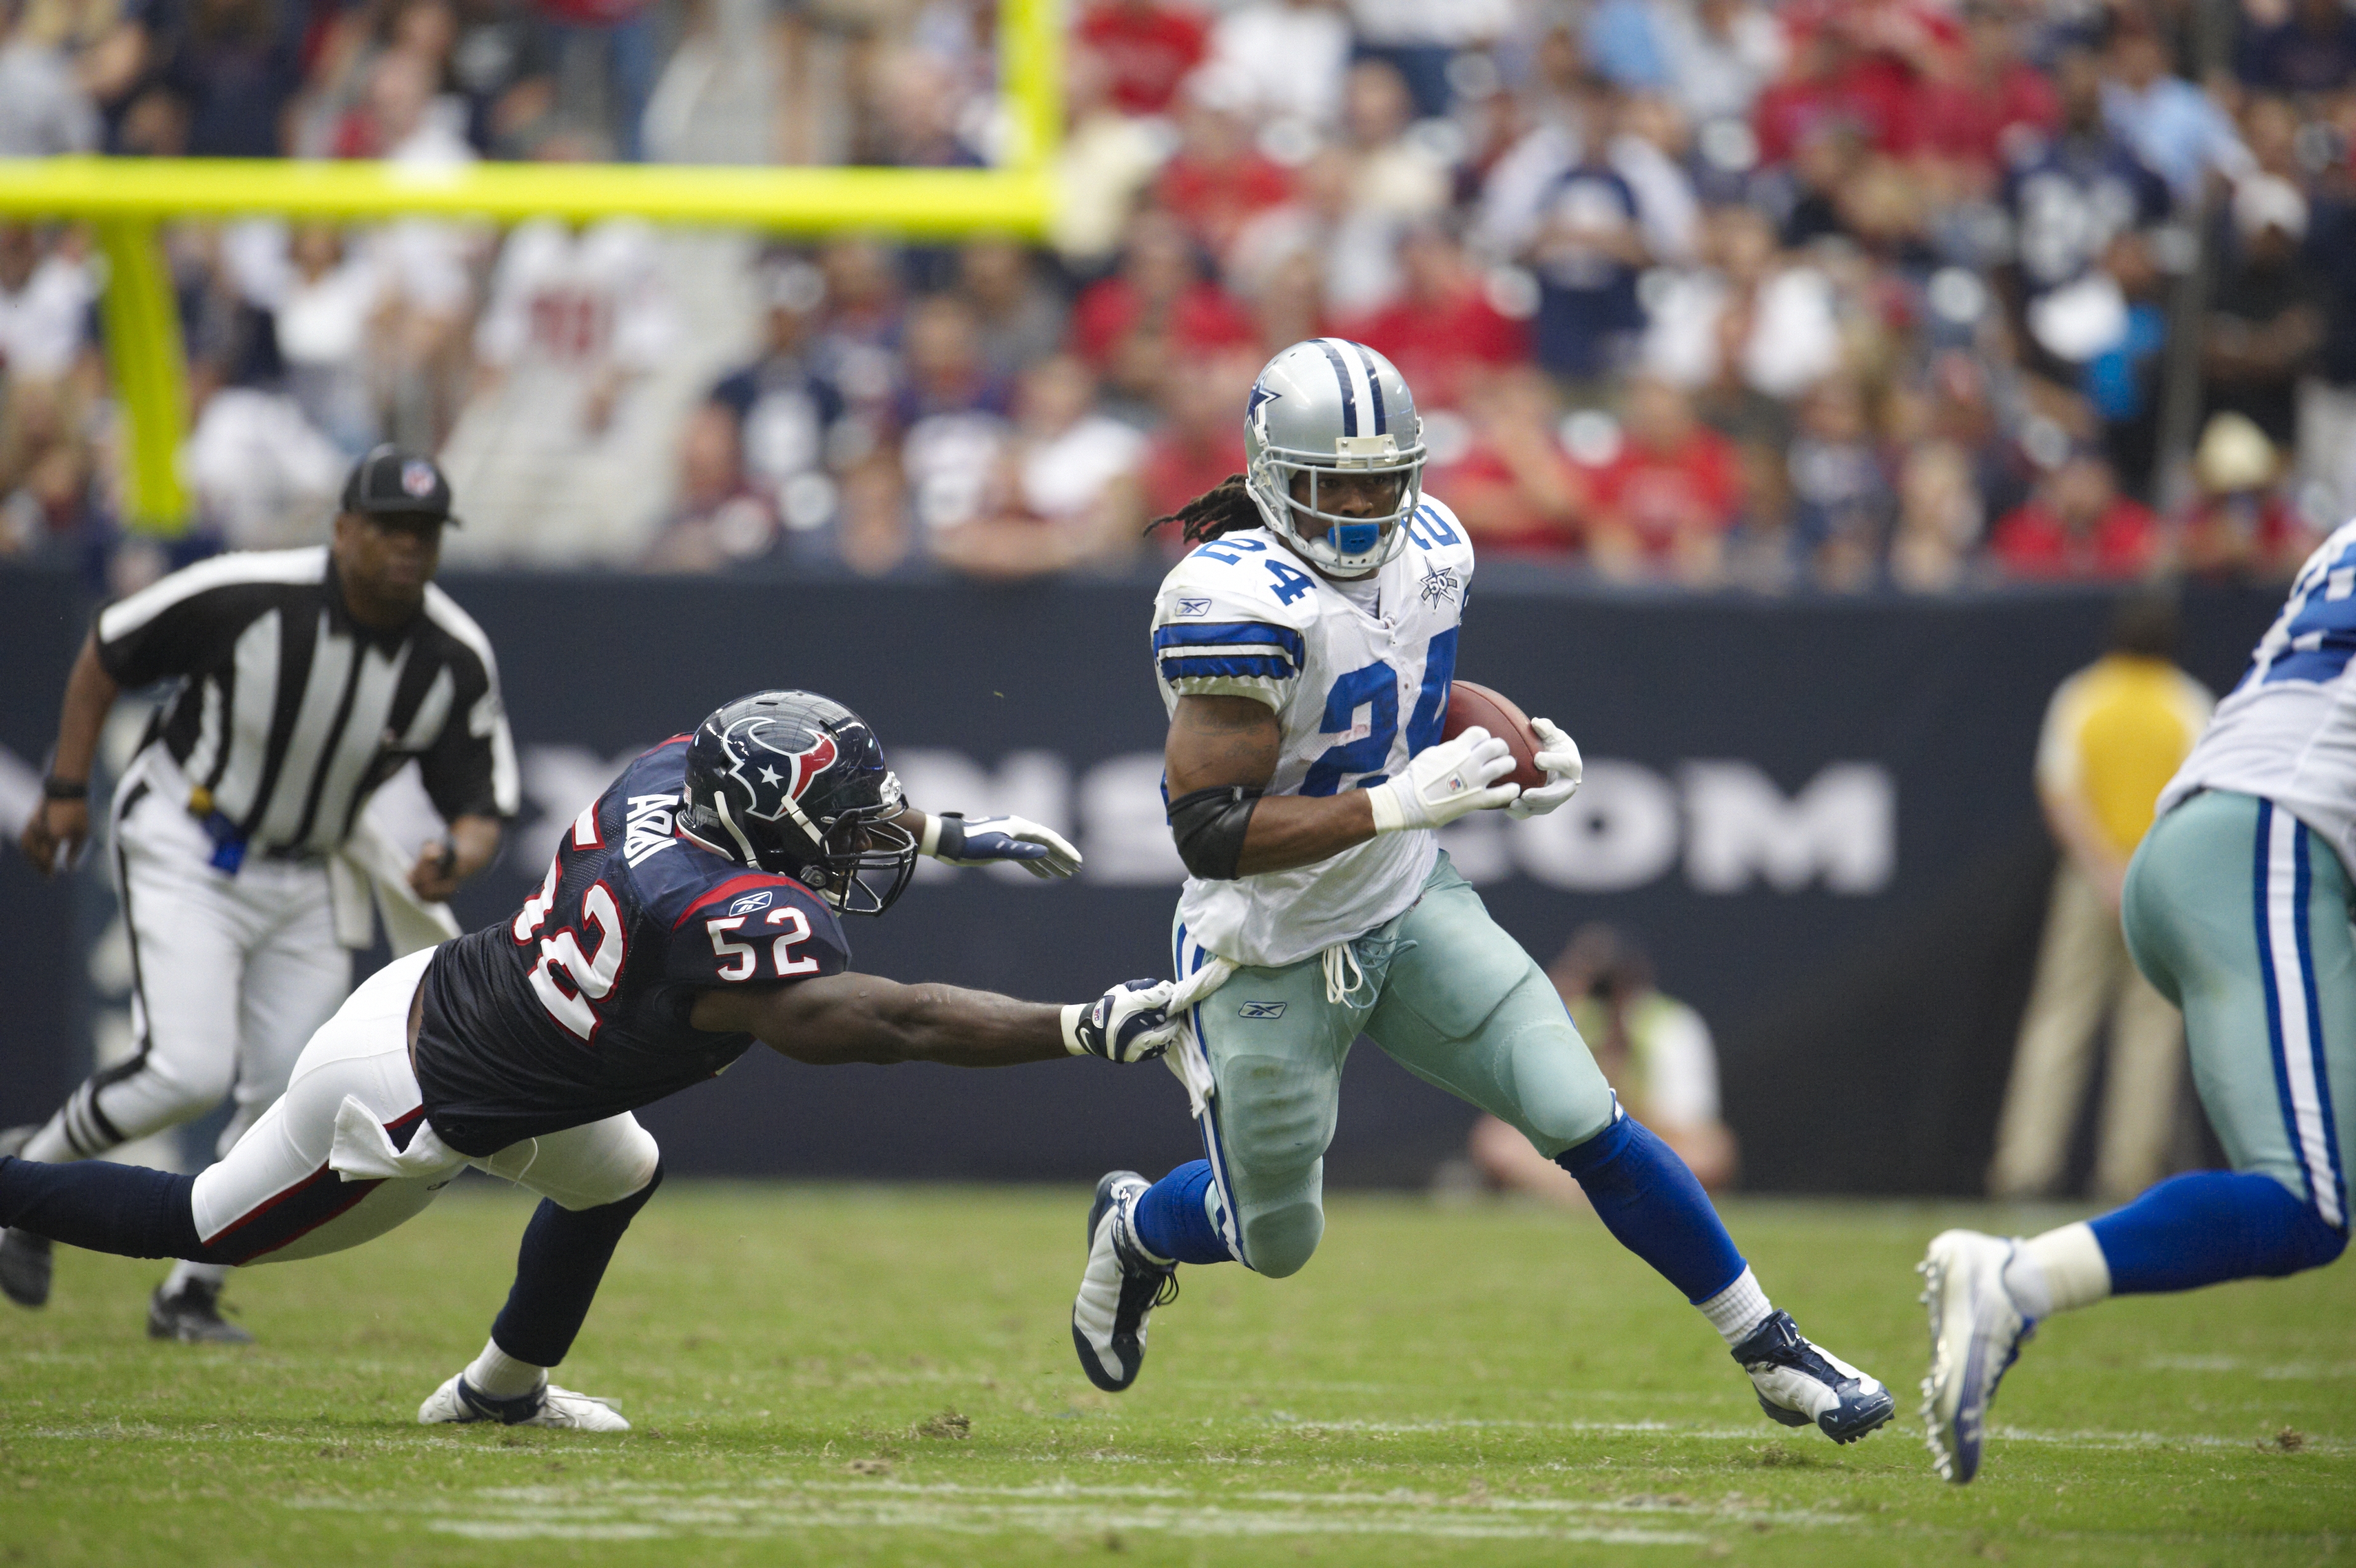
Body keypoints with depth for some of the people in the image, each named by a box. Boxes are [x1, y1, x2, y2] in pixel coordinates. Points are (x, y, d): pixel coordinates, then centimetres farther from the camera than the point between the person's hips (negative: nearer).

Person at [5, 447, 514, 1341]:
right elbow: (106, 655, -7)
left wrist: (456, 862, -29)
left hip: (305, 881, 5)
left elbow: (481, 808, -6)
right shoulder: (247, 596, -22)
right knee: (188, 1073, -19)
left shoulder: (456, 660, -12)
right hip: (186, 854, -5)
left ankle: (190, 1295, 17)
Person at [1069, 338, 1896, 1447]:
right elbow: (1208, 832, -31)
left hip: (1410, 908, 5)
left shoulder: (1427, 551, -4)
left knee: (1584, 1121, -7)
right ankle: (1134, 1226, 46)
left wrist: (1519, 749, -2)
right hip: (1271, 952, -5)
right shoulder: (1239, 606, -28)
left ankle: (1772, 1354, 4)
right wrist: (1397, 803, -35)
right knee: (1278, 1242, 11)